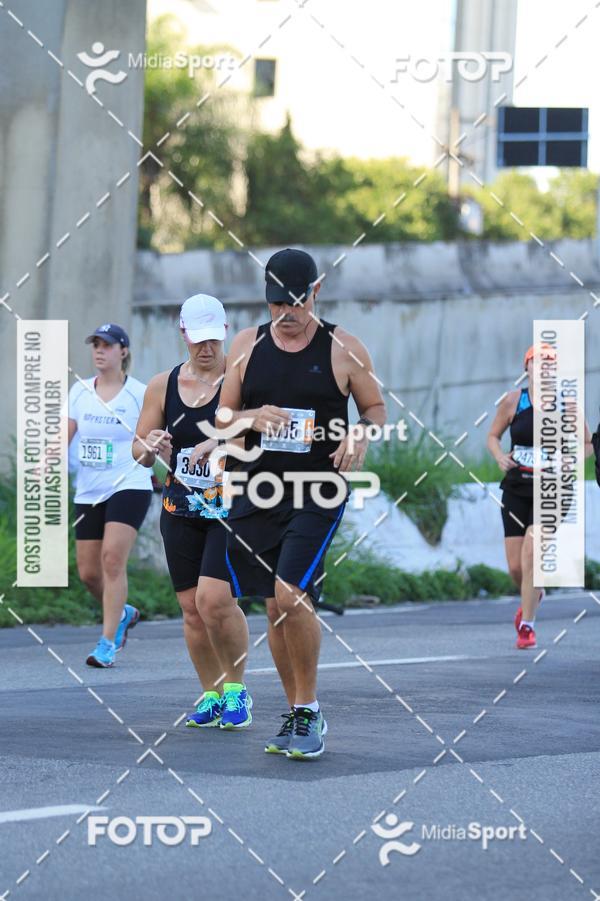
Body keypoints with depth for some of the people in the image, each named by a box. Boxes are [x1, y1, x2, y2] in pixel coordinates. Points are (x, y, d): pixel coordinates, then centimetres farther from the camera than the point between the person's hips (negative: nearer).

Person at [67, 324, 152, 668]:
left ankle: (108, 644, -16)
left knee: (113, 560, -18)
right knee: (89, 572, 4)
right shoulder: (80, 391, 9)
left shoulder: (140, 394, -3)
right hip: (89, 493, 5)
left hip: (129, 487, -5)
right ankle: (124, 613, 34)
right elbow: (64, 435, 5)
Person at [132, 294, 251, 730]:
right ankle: (212, 695, 19)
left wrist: (223, 445, -32)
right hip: (181, 509, 5)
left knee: (214, 599, -18)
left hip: (232, 509, -5)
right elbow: (139, 450, 11)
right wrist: (151, 448, -13)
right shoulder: (163, 386, 7)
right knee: (192, 609, 5)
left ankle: (236, 687, 0)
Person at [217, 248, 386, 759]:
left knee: (292, 596, -19)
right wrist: (251, 418, -12)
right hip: (258, 492, 4)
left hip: (318, 493, -4)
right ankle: (296, 713, 20)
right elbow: (222, 415, 10)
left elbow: (376, 408, 8)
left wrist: (362, 438, -13)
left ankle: (309, 710, -5)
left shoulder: (343, 348, -1)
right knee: (275, 606, 8)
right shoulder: (248, 345, 7)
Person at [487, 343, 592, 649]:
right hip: (517, 489, 2)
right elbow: (493, 436, 11)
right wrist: (500, 457, -9)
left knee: (531, 552, -19)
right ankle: (533, 596, 36)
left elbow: (587, 443, 8)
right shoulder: (513, 401, 0)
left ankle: (527, 626, -8)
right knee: (515, 566, 0)